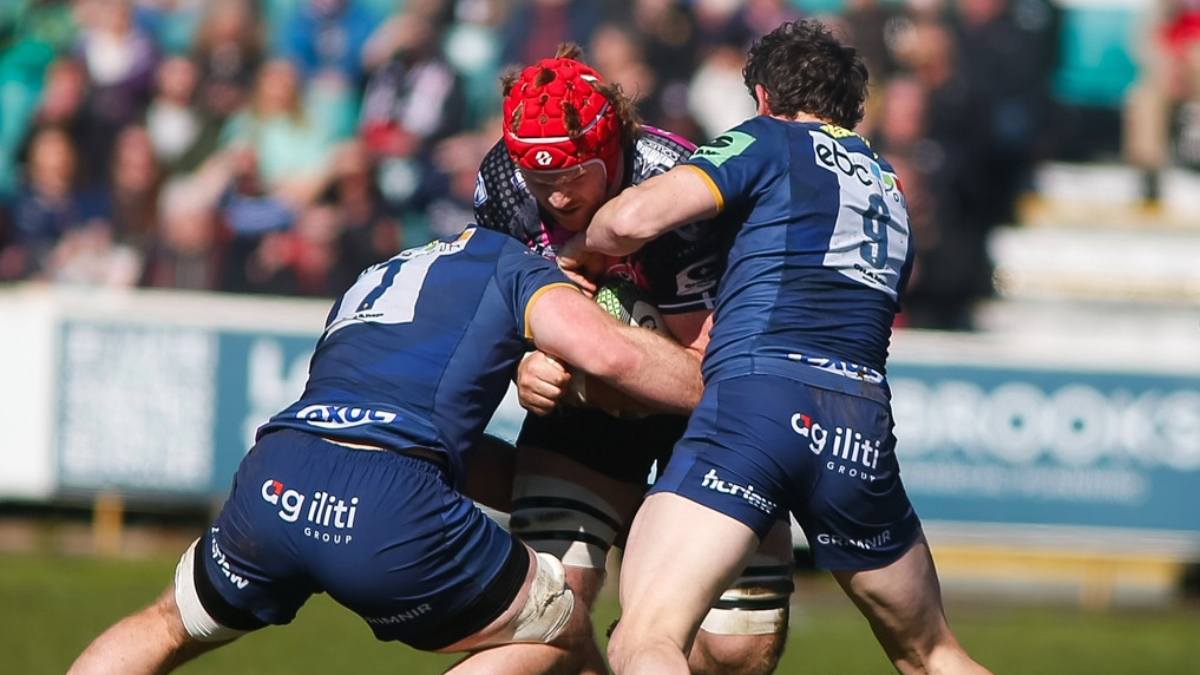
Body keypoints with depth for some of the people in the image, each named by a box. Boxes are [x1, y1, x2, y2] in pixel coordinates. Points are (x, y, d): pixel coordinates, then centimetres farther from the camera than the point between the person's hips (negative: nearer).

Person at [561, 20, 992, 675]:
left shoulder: (768, 141, 11)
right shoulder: (890, 191, 30)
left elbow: (635, 218, -3)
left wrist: (573, 253, 18)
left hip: (755, 397, -6)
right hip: (864, 427, 6)